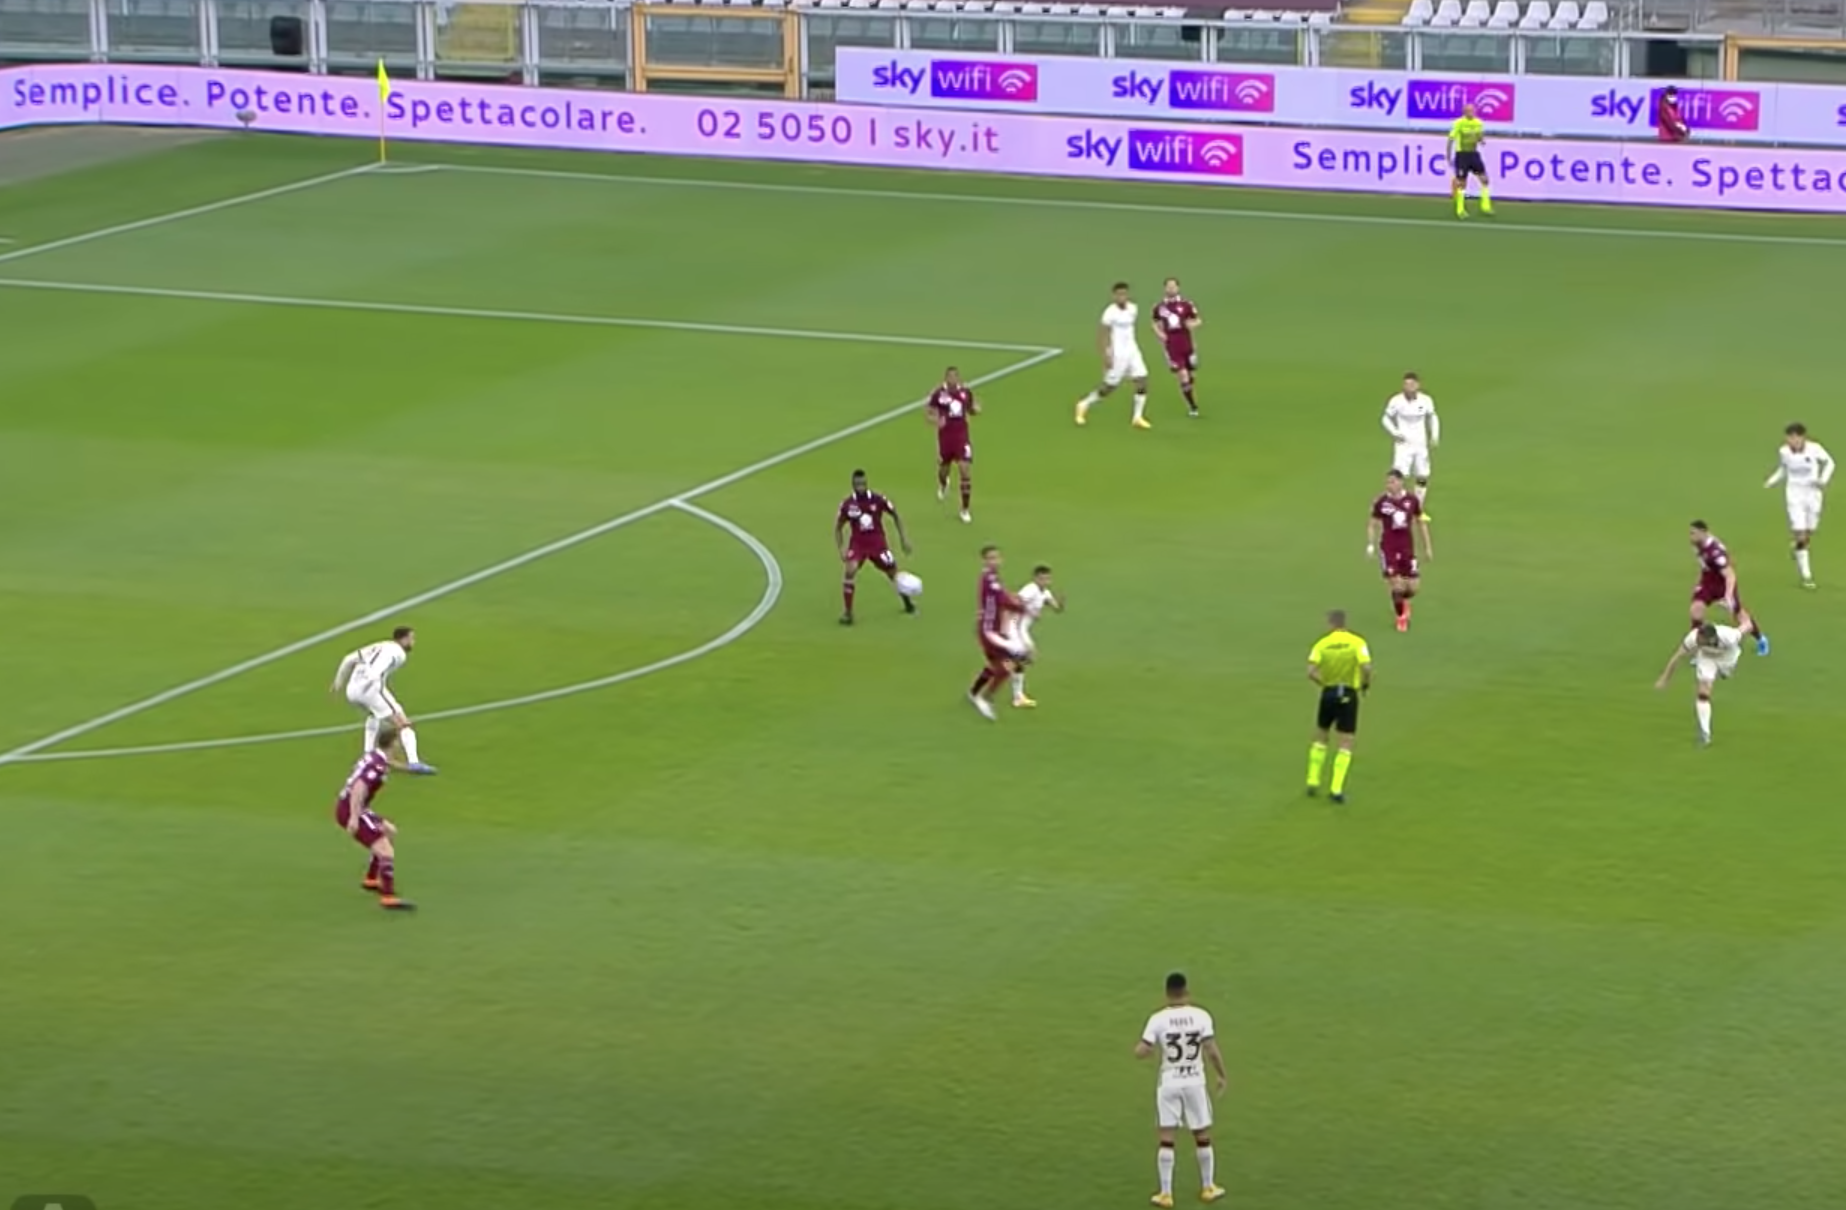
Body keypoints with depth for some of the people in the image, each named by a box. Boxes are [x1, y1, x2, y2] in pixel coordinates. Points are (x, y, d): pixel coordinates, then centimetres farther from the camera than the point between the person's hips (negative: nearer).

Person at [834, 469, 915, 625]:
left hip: (877, 542, 1)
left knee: (893, 572, 7)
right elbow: (838, 528, 5)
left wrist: (903, 538, 4)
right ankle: (848, 612, -14)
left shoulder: (877, 500, -9)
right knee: (850, 571, -23)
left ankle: (907, 602, 36)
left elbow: (895, 515, 6)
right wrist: (840, 549, -5)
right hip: (857, 543, -1)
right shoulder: (847, 504, -8)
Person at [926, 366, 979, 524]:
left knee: (966, 470, -9)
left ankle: (965, 509, 2)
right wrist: (934, 420, -23)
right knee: (944, 468, 16)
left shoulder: (965, 393, -3)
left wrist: (976, 410, -10)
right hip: (945, 436, 0)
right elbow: (928, 411, -1)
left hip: (962, 436, 1)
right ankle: (943, 484, 58)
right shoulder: (938, 394, -10)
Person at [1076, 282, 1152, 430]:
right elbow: (1102, 334, -16)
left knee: (1142, 381, -4)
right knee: (1110, 387, 0)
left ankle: (1138, 417, 3)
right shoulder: (1110, 312, -17)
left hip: (1132, 351, 6)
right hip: (1117, 354, -6)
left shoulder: (1133, 309, 4)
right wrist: (1105, 356, -20)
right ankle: (1084, 405, 22)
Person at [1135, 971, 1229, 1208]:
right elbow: (1212, 1050, -14)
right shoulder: (1201, 1016, -9)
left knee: (1167, 1139, 3)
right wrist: (1221, 1075, -1)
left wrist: (1153, 1051, 10)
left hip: (1169, 1083, -1)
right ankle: (1207, 1188, 26)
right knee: (1202, 1137, 15)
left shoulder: (1158, 1019, -10)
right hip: (1194, 1082, 1)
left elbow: (1140, 1052, -12)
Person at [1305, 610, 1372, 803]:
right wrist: (1366, 685, 2)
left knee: (1320, 738, 21)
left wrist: (1324, 682, 6)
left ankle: (1313, 782, 19)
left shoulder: (1321, 644, -3)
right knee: (1346, 745, 4)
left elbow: (1311, 672, -13)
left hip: (1328, 693, 1)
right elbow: (1366, 668, -18)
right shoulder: (1357, 643, -6)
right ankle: (1337, 789, -3)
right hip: (1349, 696, -1)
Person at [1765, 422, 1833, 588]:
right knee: (1800, 535, -8)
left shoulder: (1815, 449, -14)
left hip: (1813, 493, 1)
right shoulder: (1784, 451, -9)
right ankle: (1806, 576, -3)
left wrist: (1823, 479, -14)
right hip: (1794, 494, -1)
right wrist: (1772, 481, -9)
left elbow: (1829, 463, 2)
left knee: (1809, 534, 11)